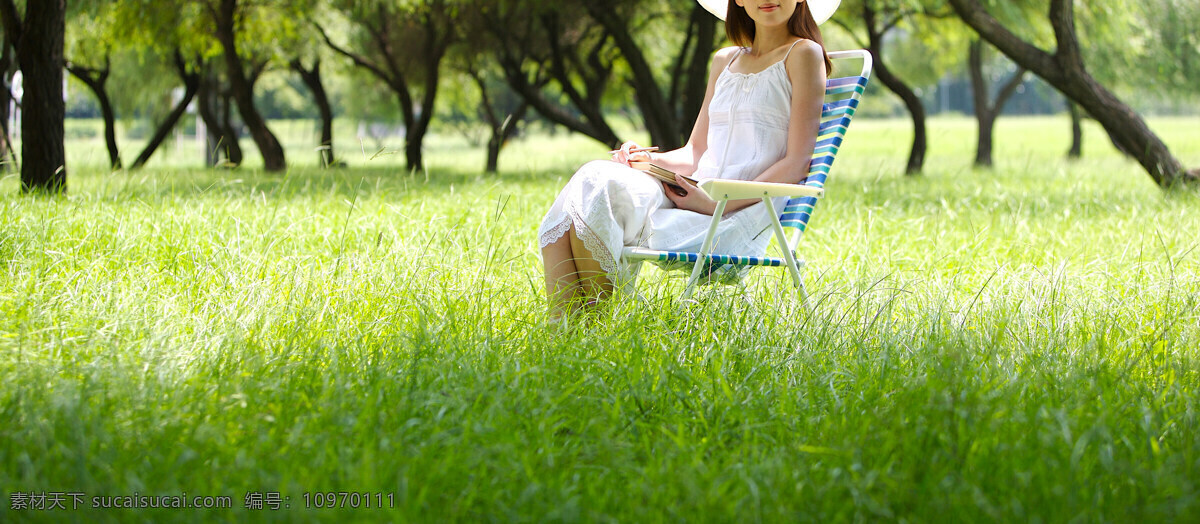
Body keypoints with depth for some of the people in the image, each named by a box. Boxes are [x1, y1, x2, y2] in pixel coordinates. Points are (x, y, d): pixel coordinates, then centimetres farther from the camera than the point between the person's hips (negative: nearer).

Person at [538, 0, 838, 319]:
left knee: (599, 187, -22)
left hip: (737, 217, -6)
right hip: (698, 196, 6)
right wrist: (647, 159, 2)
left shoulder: (804, 53, 2)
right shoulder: (725, 61, 23)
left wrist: (716, 203, -15)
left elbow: (796, 164, -6)